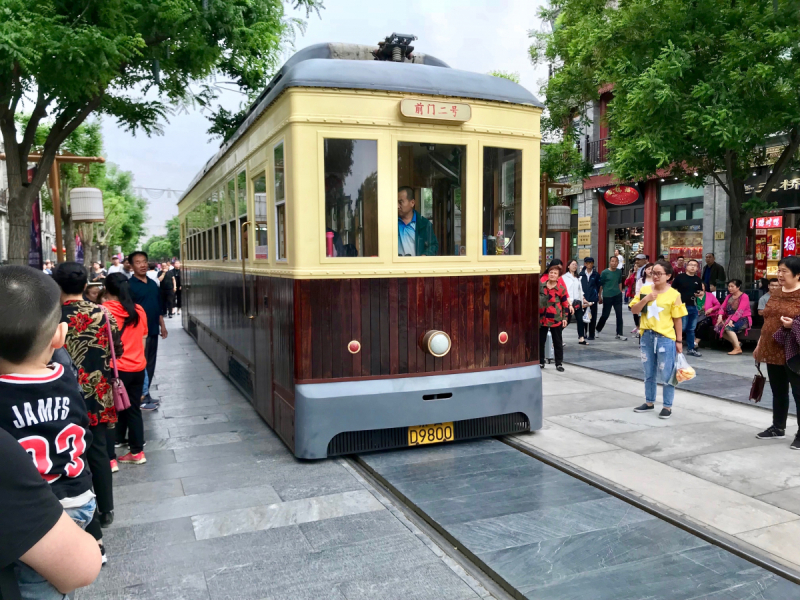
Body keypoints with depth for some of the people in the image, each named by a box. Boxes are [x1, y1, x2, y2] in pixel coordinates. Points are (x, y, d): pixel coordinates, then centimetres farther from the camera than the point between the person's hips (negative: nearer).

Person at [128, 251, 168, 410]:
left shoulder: (153, 283, 11)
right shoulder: (129, 285, -11)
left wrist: (162, 325, 16)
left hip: (153, 330, 7)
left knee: (150, 364, 14)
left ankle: (145, 394, 25)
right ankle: (141, 399, 7)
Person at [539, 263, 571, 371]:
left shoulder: (561, 288, -4)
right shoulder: (541, 286, 3)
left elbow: (565, 304, 0)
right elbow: (536, 300, 13)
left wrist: (564, 318, -2)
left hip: (556, 319, -3)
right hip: (542, 318, 3)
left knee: (558, 342, 5)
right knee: (540, 341, 9)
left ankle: (559, 363, 14)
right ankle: (540, 362, 21)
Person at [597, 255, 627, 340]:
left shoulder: (619, 272, 6)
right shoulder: (604, 272, -6)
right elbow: (600, 285, -1)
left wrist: (620, 292, 17)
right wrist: (600, 297, 1)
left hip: (617, 296, 4)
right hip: (607, 296, -4)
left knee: (619, 315, 1)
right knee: (605, 315, 4)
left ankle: (619, 334, 8)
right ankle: (597, 330, 26)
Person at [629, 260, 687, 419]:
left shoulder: (673, 294, -7)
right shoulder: (645, 290, 3)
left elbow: (678, 319, -4)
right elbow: (634, 310, 2)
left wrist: (679, 341, -4)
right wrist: (645, 299, -14)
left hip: (665, 338, -4)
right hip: (647, 336, 4)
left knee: (666, 375, 2)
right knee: (649, 374, 16)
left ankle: (667, 407, 14)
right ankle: (649, 402, 29)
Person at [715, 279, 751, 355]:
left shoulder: (744, 296, -7)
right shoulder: (729, 296, 16)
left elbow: (740, 311, -20)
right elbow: (723, 307, 3)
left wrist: (732, 320, -32)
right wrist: (720, 316, -17)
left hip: (743, 319, -7)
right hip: (730, 318, 7)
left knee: (728, 327, -32)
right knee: (718, 328, -18)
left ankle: (737, 348, -24)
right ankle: (736, 343, -6)